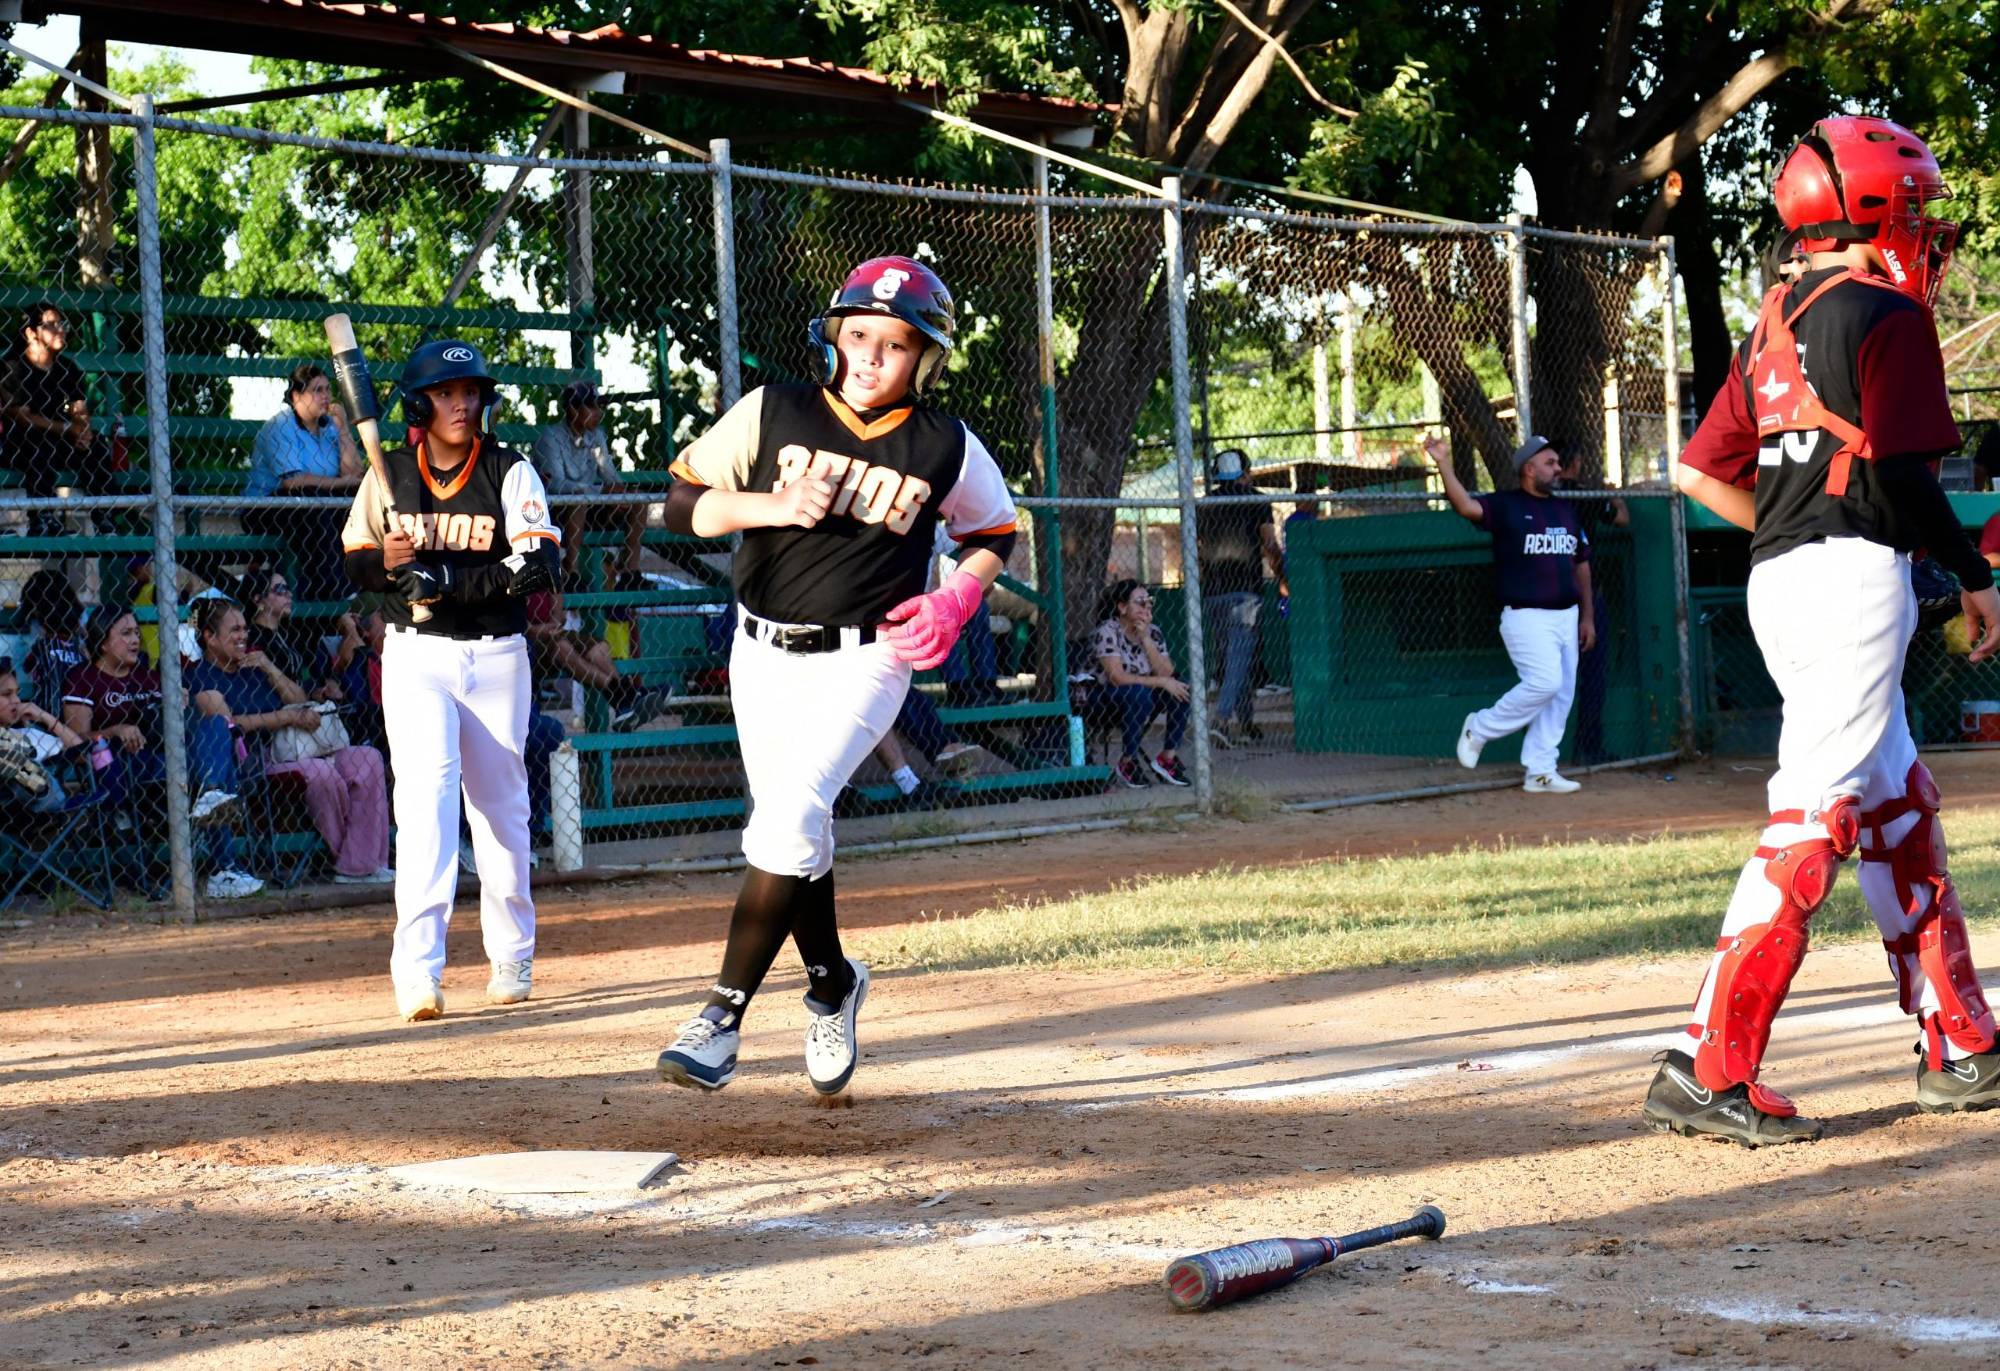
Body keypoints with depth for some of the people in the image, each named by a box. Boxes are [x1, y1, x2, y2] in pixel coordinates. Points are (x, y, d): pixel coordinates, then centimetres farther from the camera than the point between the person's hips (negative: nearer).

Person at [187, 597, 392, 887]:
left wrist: (269, 668, 4)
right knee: (320, 773, -34)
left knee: (367, 759, -10)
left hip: (290, 750, 8)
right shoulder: (201, 676, -1)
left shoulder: (252, 663, 23)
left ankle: (360, 866, -18)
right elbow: (228, 723, -16)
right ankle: (352, 860, -12)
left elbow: (300, 700, 19)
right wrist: (288, 717, -17)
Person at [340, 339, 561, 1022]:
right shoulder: (389, 476, 4)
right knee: (426, 785, -18)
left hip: (496, 655, 0)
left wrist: (450, 581, -24)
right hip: (415, 657, 0)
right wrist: (388, 562, -16)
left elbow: (539, 565, -13)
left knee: (500, 802, 9)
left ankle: (512, 955, 27)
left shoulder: (511, 473, -1)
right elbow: (356, 563, 8)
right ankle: (417, 965, -27)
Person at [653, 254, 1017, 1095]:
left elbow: (993, 534, 13)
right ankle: (830, 983, 37)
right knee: (795, 834, 12)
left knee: (789, 818, -20)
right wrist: (774, 505, -17)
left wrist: (959, 597, -5)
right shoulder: (771, 414, -3)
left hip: (864, 659, -3)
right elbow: (683, 503, -1)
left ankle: (723, 1017, -18)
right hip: (762, 653, 3)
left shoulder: (946, 450, -3)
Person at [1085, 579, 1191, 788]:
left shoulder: (1153, 632, 3)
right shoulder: (1108, 632, -16)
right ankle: (1126, 763, -21)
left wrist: (1145, 639, -17)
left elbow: (1166, 673, -9)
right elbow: (1117, 677, -26)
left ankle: (1168, 757, -10)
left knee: (1182, 689, -16)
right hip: (1105, 698, -6)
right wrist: (1160, 682, -26)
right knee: (1140, 694, -37)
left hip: (1142, 695, 6)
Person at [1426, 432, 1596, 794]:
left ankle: (1540, 772, 10)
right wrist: (1443, 464, -35)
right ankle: (1480, 728, 1)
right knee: (1545, 682, -19)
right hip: (1526, 617, -7)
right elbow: (1466, 506, -23)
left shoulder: (1566, 510, 15)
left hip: (1566, 616, 7)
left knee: (1561, 694, 5)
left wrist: (1587, 616, 15)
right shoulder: (1506, 506, -4)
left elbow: (1581, 564, 19)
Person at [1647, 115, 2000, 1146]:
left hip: (1777, 583, 9)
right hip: (1855, 577, -9)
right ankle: (1708, 1068, -16)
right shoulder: (1887, 315, -7)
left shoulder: (1774, 325, 17)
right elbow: (1900, 473, -14)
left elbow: (1700, 473, 14)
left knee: (1900, 807, 16)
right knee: (1817, 816, -11)